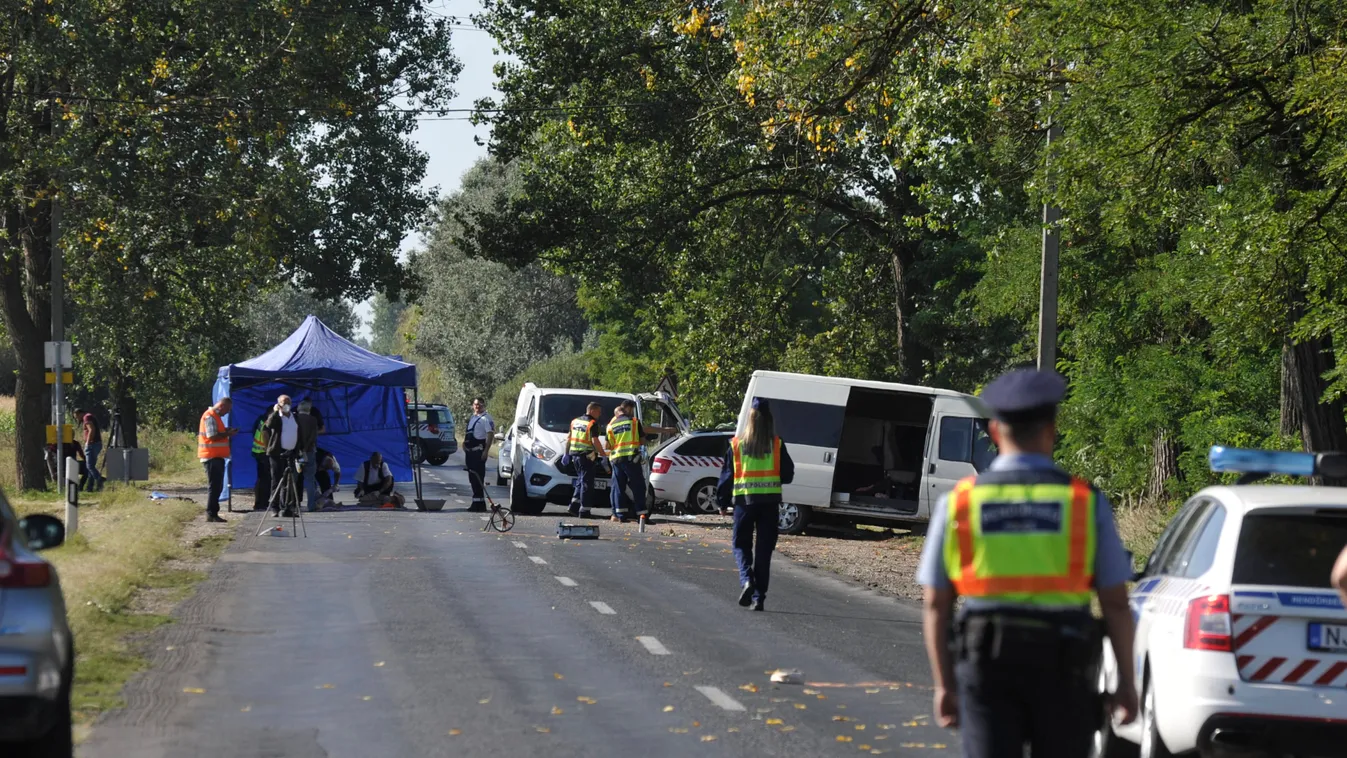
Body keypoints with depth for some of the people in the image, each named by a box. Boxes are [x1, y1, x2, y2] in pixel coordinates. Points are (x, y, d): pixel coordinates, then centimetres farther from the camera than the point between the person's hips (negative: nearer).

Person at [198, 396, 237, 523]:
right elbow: (212, 436, -21)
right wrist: (228, 434, -13)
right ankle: (211, 514, -8)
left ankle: (213, 513, 16)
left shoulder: (216, 416, 19)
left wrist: (226, 432, 8)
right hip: (212, 457, -10)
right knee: (214, 486, -9)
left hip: (217, 457, 10)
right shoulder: (210, 416, -13)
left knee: (217, 486, 12)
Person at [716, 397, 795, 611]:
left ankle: (746, 579, -14)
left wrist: (723, 502, 13)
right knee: (764, 549, 7)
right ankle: (759, 596, 5)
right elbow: (788, 474, 2)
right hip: (770, 501, 1)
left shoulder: (737, 445, -2)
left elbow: (727, 475, 3)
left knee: (741, 543, 12)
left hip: (744, 499, -1)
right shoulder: (777, 446, -3)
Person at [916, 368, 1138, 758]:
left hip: (985, 665, 0)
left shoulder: (958, 502, 1)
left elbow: (936, 605, 2)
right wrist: (1126, 681, 7)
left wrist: (944, 684, 10)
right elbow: (1116, 603, -2)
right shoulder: (1086, 502, -2)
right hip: (1062, 666, 0)